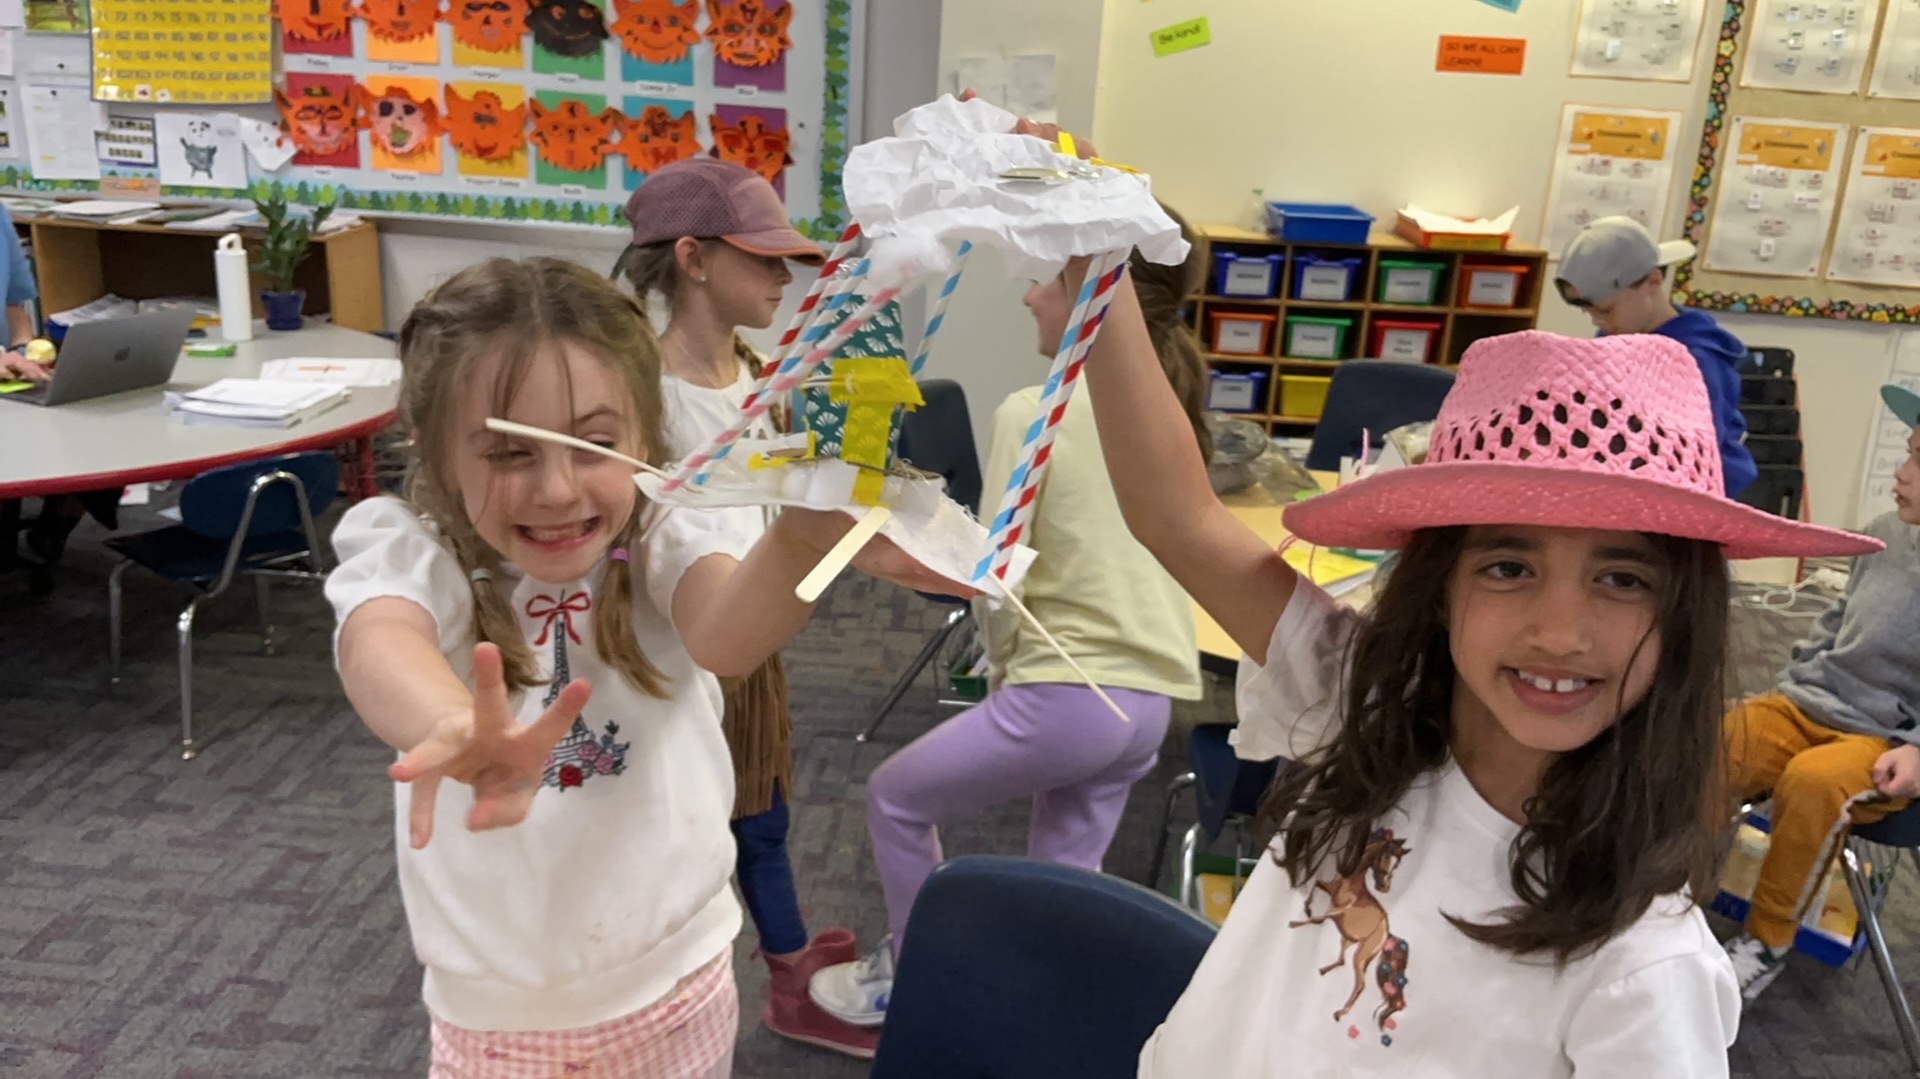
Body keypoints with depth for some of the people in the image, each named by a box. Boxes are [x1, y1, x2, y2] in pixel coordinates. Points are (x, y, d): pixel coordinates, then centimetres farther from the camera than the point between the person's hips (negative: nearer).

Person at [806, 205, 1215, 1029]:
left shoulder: (1032, 413, -14)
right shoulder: (1172, 408, 6)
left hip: (1066, 692, -6)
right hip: (1152, 698, 7)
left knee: (895, 798, 18)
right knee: (1065, 876, 21)